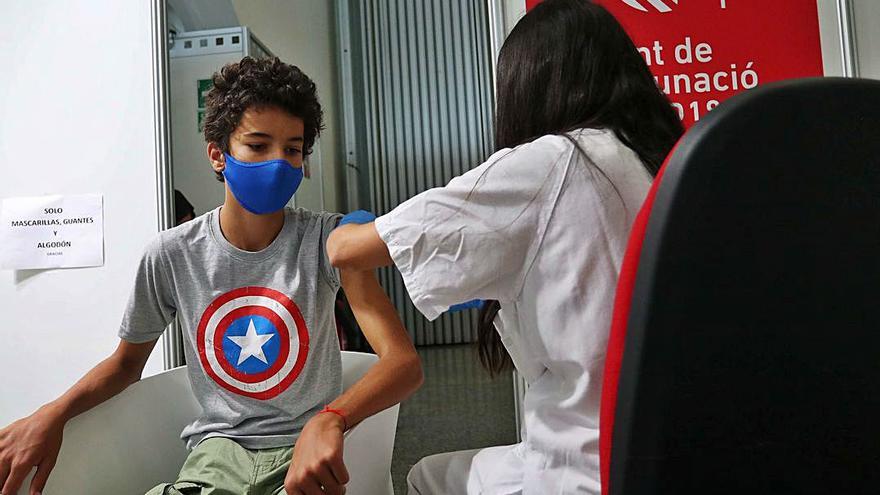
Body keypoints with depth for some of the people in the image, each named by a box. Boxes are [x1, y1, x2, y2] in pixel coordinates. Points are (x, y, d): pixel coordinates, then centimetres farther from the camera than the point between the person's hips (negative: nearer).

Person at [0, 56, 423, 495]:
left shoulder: (327, 240, -13)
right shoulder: (172, 254, -6)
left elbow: (405, 363, -21)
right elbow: (127, 360, 12)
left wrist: (330, 418, -40)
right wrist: (54, 413, -8)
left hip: (308, 446, -2)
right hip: (218, 446, 3)